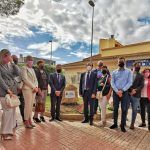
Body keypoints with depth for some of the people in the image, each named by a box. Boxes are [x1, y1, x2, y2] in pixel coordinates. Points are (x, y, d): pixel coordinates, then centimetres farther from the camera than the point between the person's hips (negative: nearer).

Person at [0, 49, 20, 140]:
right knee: (8, 110, -7)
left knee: (12, 110, 9)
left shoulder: (10, 65, 12)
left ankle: (10, 128, 22)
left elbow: (17, 73, 0)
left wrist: (12, 62, -4)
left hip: (13, 90, 6)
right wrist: (8, 90, -14)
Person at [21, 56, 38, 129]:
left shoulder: (32, 69, 18)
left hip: (33, 89, 7)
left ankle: (29, 121, 18)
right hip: (27, 89, -7)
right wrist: (33, 87, -13)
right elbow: (25, 79, -14)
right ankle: (26, 122, 6)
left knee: (31, 106, 9)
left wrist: (36, 87, -3)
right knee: (27, 105, -4)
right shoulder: (24, 68, -4)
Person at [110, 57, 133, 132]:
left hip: (125, 92, -1)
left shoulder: (128, 72, 4)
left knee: (124, 109, 3)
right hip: (115, 92, 2)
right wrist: (117, 91, -13)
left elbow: (130, 82, -5)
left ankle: (122, 125, 17)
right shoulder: (114, 72, 9)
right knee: (115, 109, 8)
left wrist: (122, 90, -16)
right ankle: (115, 123, 23)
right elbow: (112, 83, 1)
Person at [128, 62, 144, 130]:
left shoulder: (141, 76, 10)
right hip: (127, 94, 0)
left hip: (136, 95, 0)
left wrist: (135, 90, -16)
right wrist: (130, 90, -12)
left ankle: (132, 124, 18)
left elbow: (142, 85, 0)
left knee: (134, 109, 6)